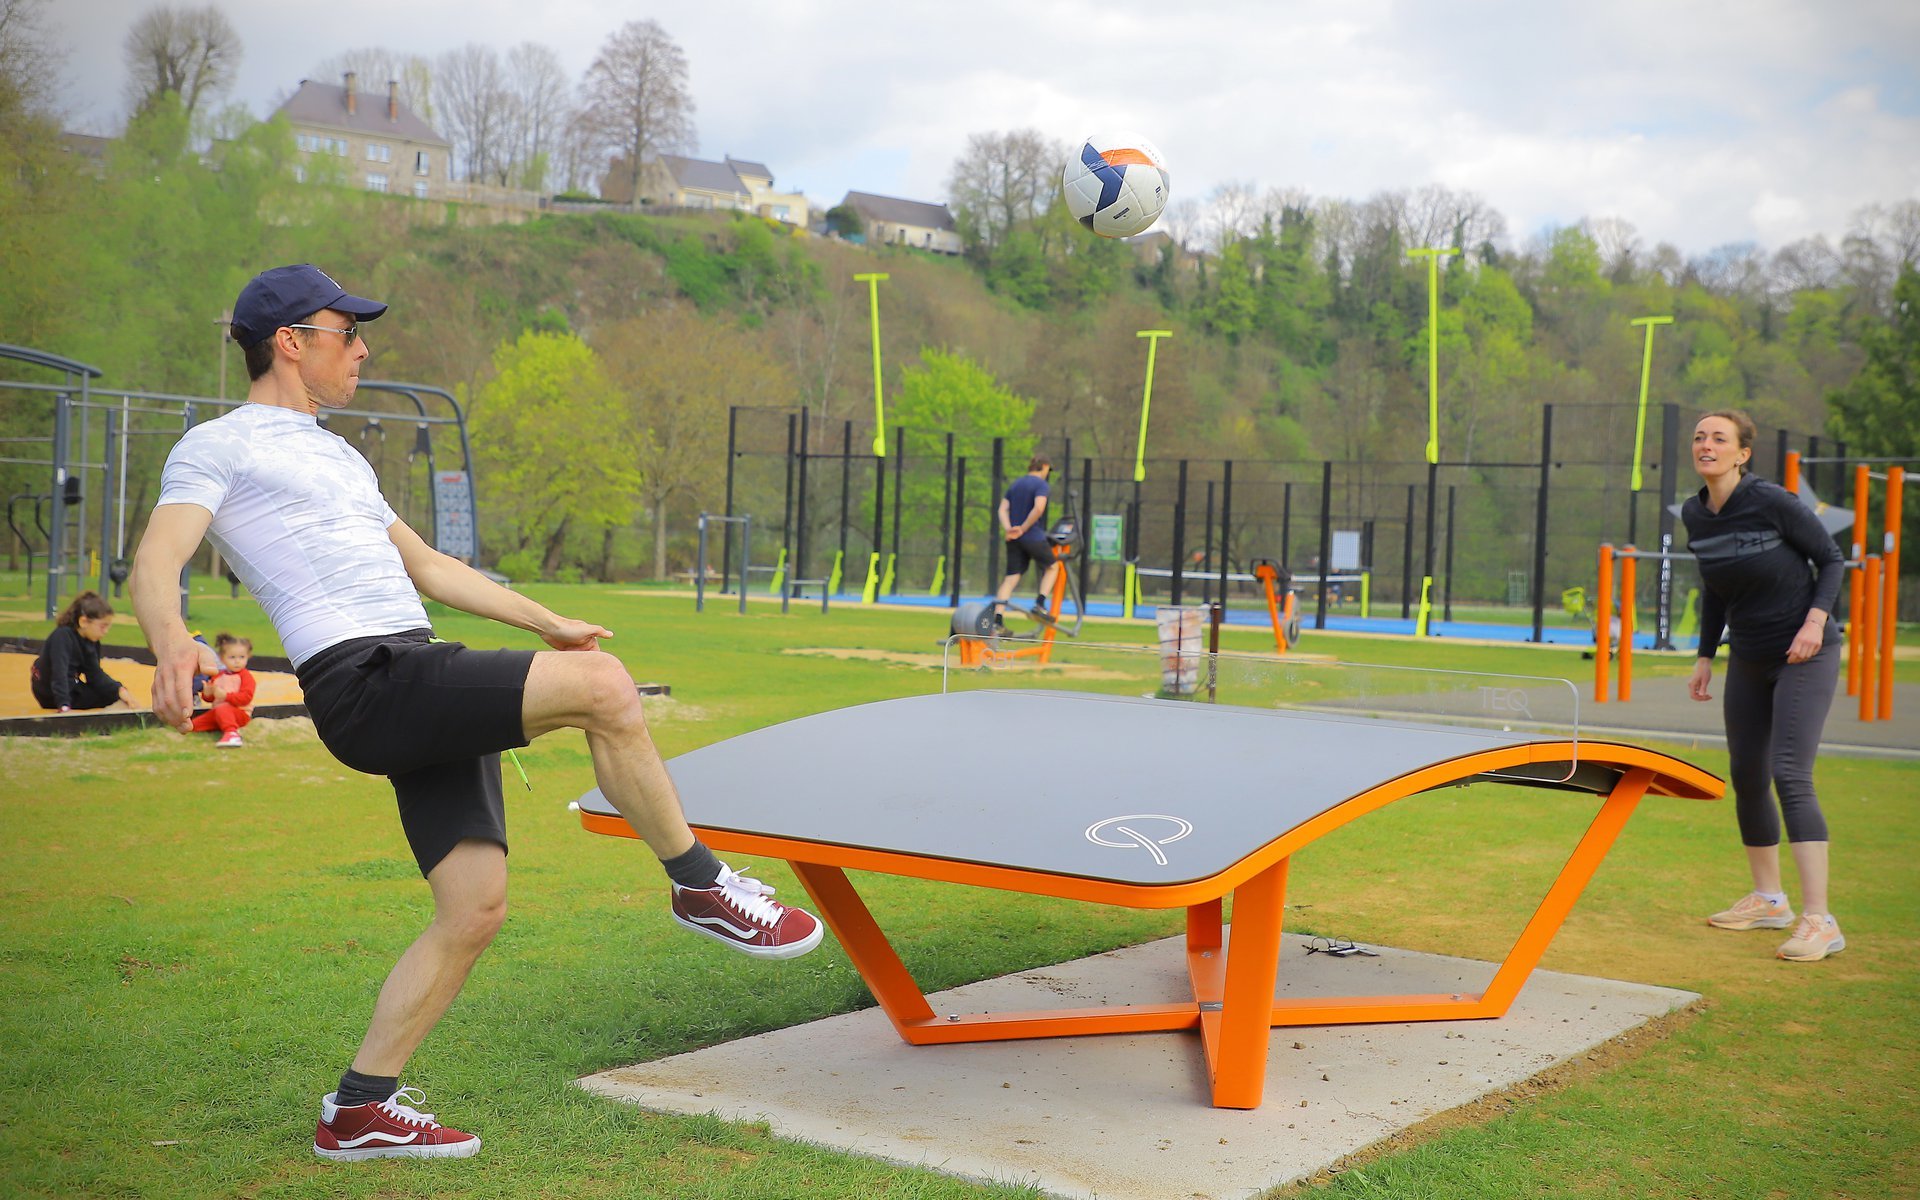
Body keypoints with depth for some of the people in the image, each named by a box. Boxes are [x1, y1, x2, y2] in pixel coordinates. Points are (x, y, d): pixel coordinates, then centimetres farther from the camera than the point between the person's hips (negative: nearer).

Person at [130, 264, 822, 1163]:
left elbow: (426, 567, 36)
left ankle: (358, 1112, 16)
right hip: (365, 685, -9)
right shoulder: (217, 447, 3)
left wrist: (550, 623, 35)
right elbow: (157, 559, -13)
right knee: (602, 688, -22)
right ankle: (701, 886, -5)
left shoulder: (337, 457, 29)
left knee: (475, 908, 3)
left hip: (428, 693, 9)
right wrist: (171, 643, -36)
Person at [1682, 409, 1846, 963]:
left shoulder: (1774, 502, -18)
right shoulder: (1695, 514, 0)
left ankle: (1819, 921, -16)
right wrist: (1705, 657, 13)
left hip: (1806, 655, -7)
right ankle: (1768, 900, 28)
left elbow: (1831, 559, -7)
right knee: (1746, 778, 10)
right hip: (1748, 661, 7)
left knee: (1791, 776, -17)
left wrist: (1815, 618, -21)